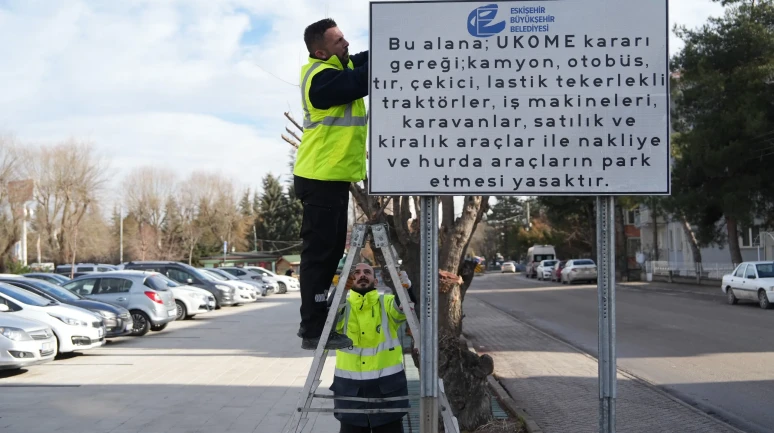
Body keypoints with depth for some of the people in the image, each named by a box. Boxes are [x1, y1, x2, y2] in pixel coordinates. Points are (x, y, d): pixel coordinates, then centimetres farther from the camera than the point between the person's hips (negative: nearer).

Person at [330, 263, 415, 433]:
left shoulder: (387, 303, 3)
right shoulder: (342, 306, 4)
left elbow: (404, 308, -18)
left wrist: (405, 289, -38)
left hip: (387, 386, 0)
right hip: (351, 388, 1)